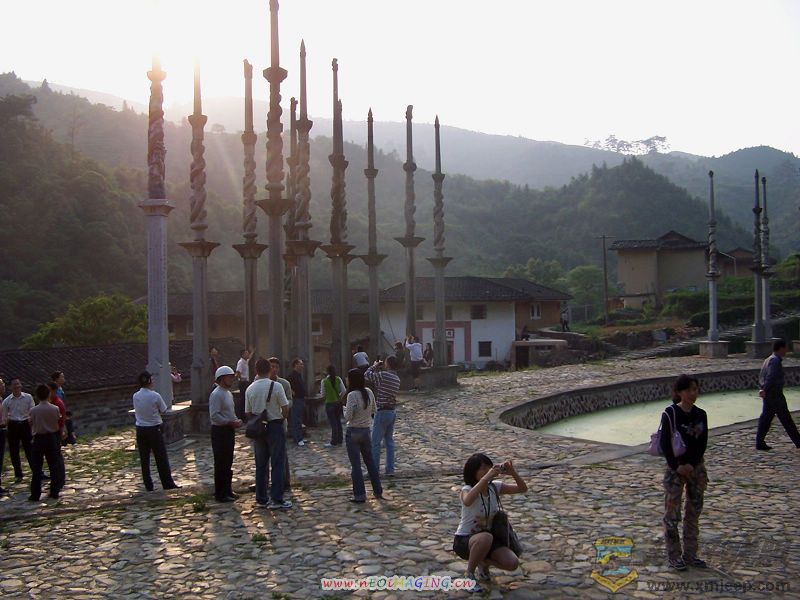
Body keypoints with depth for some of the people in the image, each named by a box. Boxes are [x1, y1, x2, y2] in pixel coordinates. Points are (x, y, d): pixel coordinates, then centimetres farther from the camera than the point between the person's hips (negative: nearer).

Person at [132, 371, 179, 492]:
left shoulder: (135, 396, -2)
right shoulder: (155, 396, -14)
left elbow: (137, 410, 10)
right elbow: (163, 411, -4)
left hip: (140, 430, 4)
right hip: (154, 429, -4)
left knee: (144, 458, 10)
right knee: (161, 457, 4)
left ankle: (148, 485, 14)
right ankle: (168, 483, 7)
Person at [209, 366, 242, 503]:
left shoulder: (228, 393, 14)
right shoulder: (216, 394, -16)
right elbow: (214, 416, -24)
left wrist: (236, 420, 6)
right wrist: (231, 422, -20)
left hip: (229, 430, 9)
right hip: (220, 431, -9)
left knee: (228, 463, 16)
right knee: (221, 464, -3)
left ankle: (227, 490, 26)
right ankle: (220, 494, 4)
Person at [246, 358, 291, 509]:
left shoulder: (250, 389, 0)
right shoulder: (276, 386, -12)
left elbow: (248, 413, 5)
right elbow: (285, 409, -10)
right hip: (275, 426, -4)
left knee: (260, 464, 12)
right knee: (277, 463, 1)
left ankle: (261, 498, 16)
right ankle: (276, 499, -2)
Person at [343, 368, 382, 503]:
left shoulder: (352, 395, -20)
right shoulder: (369, 392, 0)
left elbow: (348, 417, -19)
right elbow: (373, 411, 10)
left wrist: (344, 408, 0)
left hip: (353, 432, -6)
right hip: (366, 431, 6)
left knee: (356, 465, 3)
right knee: (370, 461, 17)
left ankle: (360, 495, 7)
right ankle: (378, 491, 24)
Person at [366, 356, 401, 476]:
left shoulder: (383, 375, -17)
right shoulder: (396, 379, 8)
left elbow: (367, 375, -6)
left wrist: (374, 366, 10)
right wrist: (379, 370, 15)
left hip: (383, 412, -8)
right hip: (393, 411, 8)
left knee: (376, 442, 0)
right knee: (389, 441, 14)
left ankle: (375, 470, 2)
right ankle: (390, 469, 15)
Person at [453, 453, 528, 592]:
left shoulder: (495, 487, -4)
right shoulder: (467, 489, -21)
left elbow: (523, 489, -8)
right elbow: (467, 501, -46)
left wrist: (513, 473, -27)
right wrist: (486, 477, -49)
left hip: (486, 538, 5)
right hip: (464, 540, -5)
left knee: (512, 563, -16)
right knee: (485, 538, -39)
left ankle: (483, 562, 16)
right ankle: (469, 574, -13)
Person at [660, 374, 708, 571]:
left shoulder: (701, 415, 3)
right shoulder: (670, 414, -9)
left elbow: (702, 444, -1)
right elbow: (665, 444, -11)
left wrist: (692, 465, -13)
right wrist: (677, 466, -17)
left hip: (696, 468, 5)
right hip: (675, 468, -4)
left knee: (694, 512, 10)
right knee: (672, 514, -1)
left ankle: (690, 554, 20)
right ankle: (673, 556, 9)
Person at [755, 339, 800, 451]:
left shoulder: (769, 359, 16)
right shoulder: (776, 361, -16)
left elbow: (761, 376, 19)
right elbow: (771, 377, -25)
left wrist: (761, 389, 15)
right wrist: (764, 390, -28)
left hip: (768, 394, 10)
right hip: (775, 395, -10)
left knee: (766, 417, 8)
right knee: (786, 419, -2)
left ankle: (760, 443, 6)